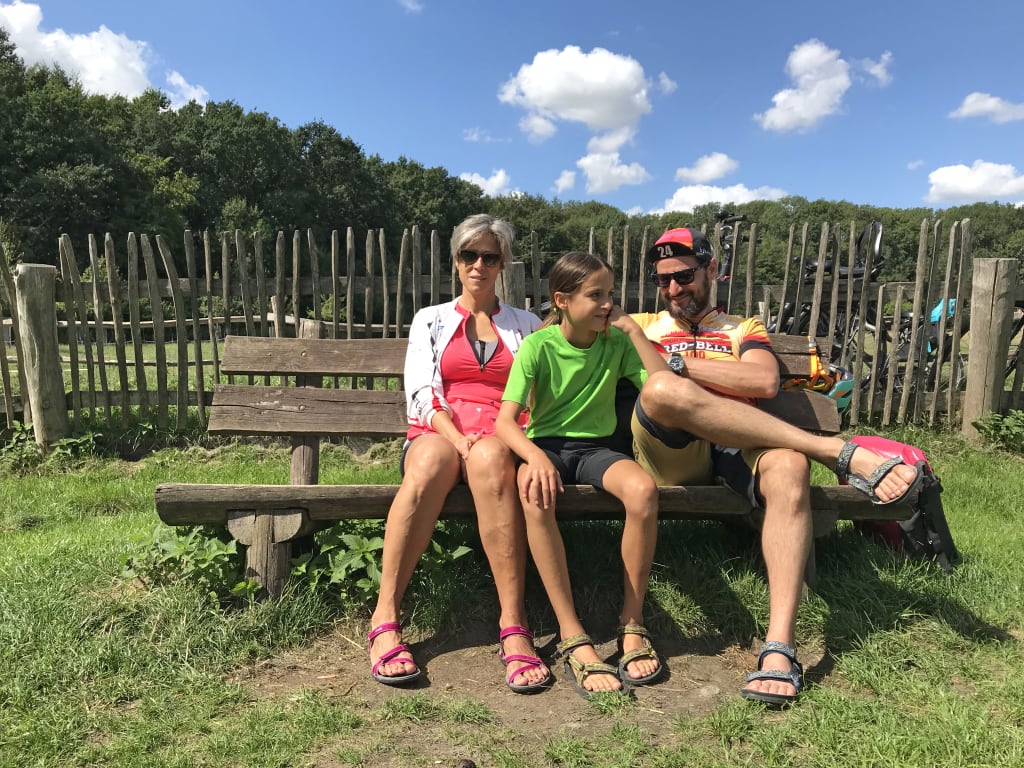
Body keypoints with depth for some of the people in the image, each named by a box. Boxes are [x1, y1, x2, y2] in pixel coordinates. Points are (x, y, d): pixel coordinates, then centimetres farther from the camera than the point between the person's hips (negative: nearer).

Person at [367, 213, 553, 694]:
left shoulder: (526, 324, 21)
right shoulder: (430, 321, 19)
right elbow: (421, 393, 5)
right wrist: (459, 439, -15)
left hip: (501, 435, 0)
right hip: (438, 431, 0)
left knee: (490, 459, -39)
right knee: (428, 465, -38)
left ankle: (514, 625, -41)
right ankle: (385, 619, -34)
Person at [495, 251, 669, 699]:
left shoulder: (616, 343, 1)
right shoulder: (538, 346, -7)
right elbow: (505, 420, -15)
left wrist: (635, 331, -13)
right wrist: (536, 456, -36)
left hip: (597, 447, 2)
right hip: (547, 445, -2)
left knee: (644, 489, -32)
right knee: (536, 495, -38)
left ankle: (632, 623, -14)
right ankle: (572, 637, -29)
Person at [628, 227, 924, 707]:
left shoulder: (743, 329, 24)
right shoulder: (640, 326, 27)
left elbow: (765, 381, 2)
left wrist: (680, 363, -1)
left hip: (735, 451, 1)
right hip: (670, 455, -1)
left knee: (788, 466, -34)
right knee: (663, 389, -34)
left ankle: (779, 648, -37)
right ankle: (839, 452, -28)